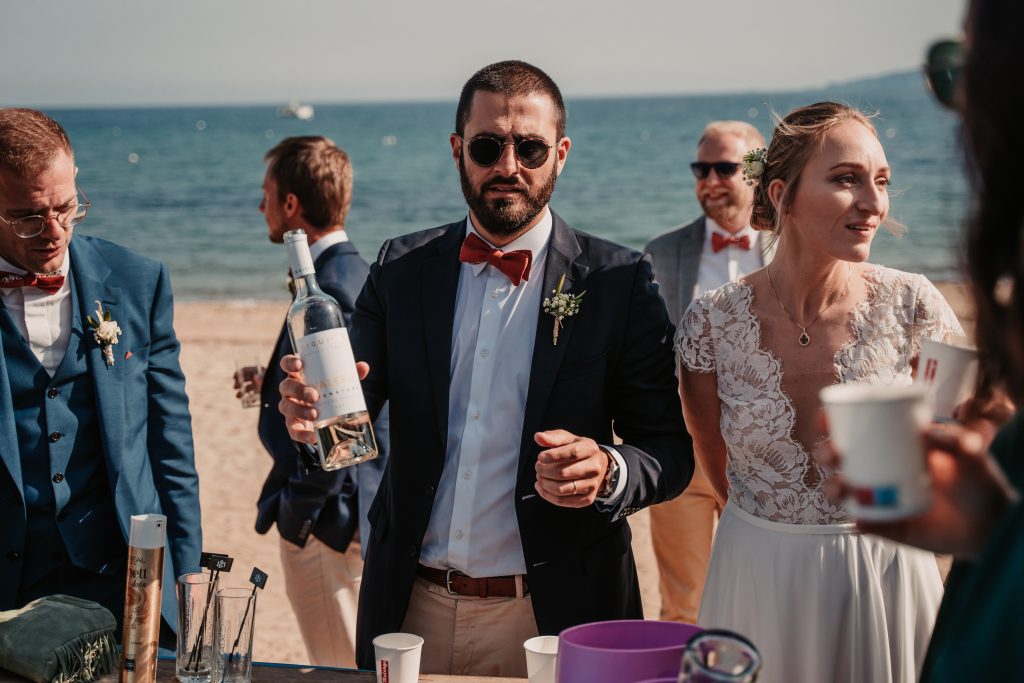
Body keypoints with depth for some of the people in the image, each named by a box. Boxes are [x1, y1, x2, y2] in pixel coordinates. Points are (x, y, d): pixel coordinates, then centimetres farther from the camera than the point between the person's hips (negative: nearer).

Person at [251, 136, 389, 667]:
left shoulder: (329, 287, -21)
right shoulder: (356, 272, 11)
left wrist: (298, 513, -17)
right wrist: (273, 386, 13)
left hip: (329, 522, -10)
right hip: (364, 511, 10)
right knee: (360, 667, 20)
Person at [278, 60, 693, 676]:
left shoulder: (619, 281, -7)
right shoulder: (402, 268, 2)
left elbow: (670, 453, -6)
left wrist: (608, 472, -27)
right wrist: (314, 411, -22)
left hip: (551, 617, -2)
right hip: (412, 608, 3)